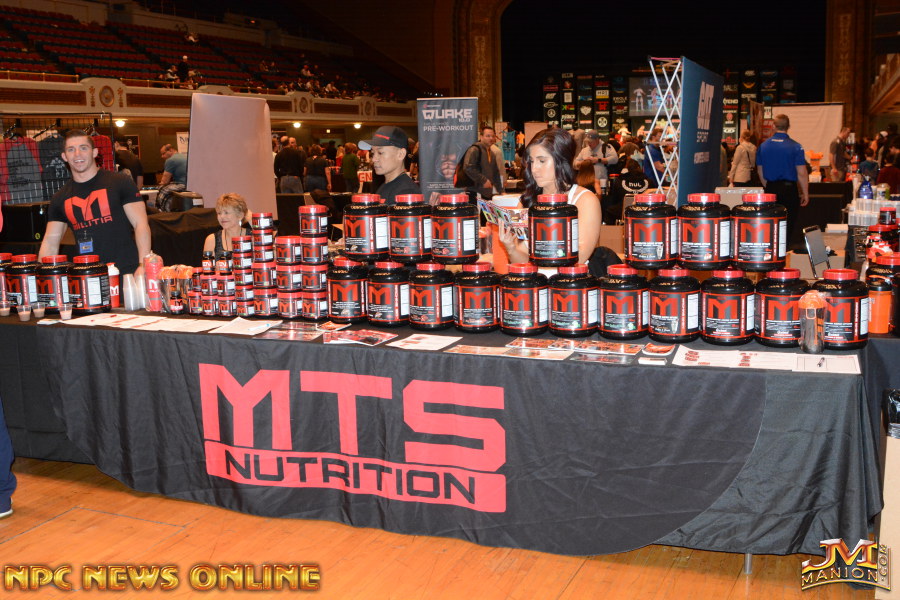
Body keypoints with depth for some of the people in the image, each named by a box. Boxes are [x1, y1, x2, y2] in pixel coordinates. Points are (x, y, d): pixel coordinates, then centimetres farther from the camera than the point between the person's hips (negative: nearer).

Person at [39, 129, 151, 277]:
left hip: (127, 272, -3)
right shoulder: (60, 199, 13)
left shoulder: (120, 182, 0)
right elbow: (50, 241, 15)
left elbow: (141, 224, -6)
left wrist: (144, 265, -18)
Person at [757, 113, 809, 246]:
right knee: (788, 224, 5)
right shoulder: (795, 147, -10)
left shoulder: (763, 146, 2)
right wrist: (805, 194, -1)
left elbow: (760, 171, 9)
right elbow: (802, 173, -11)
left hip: (770, 189, 4)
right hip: (789, 189, -4)